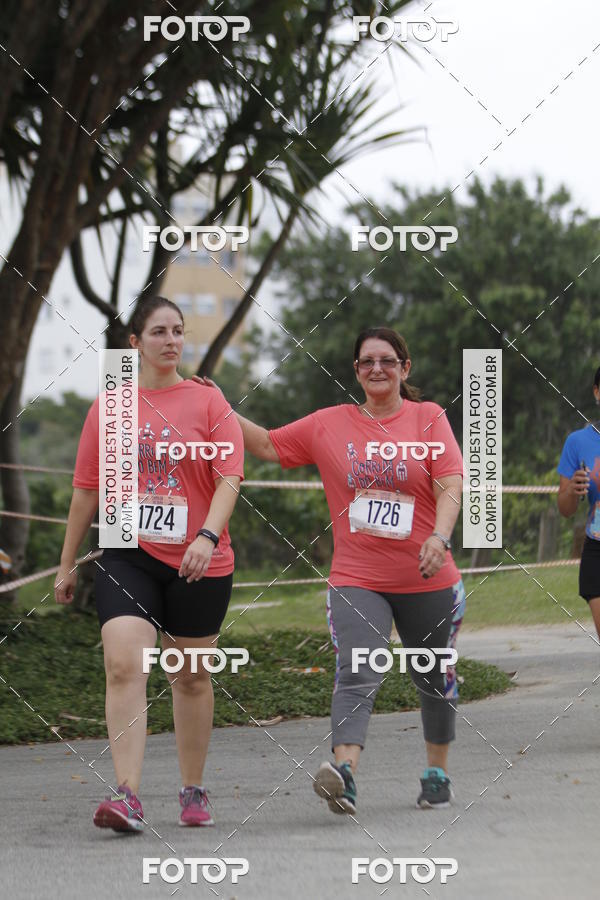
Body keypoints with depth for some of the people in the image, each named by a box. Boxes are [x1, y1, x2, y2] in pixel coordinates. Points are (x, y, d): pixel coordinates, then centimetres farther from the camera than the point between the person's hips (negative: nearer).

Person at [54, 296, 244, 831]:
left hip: (200, 562, -1)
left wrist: (207, 535, -24)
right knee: (123, 665, -17)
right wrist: (68, 563, 14)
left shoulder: (208, 403, 2)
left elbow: (229, 478, -7)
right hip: (128, 556, 1)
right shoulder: (108, 407, 7)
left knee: (192, 677, 9)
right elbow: (87, 488, 12)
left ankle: (194, 792, 25)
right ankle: (128, 796, -22)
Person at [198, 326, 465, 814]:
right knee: (357, 676, -20)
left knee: (434, 680, 14)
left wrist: (439, 537, -25)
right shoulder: (329, 424, 7)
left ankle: (438, 773, 33)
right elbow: (269, 445, 17)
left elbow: (451, 486, -8)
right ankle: (345, 774, -36)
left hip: (427, 581, 0)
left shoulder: (429, 418, 1)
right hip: (356, 579, 0)